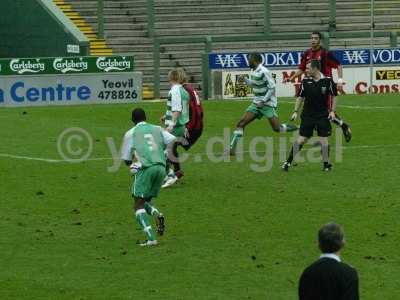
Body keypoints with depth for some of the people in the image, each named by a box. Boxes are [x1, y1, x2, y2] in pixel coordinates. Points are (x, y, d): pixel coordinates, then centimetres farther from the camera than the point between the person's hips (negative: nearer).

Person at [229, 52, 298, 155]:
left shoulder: (264, 72, -17)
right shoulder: (254, 72, 8)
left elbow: (272, 88, -18)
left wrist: (264, 101, -20)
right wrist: (246, 80, 9)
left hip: (268, 104, -8)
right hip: (257, 103, 8)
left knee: (277, 128, -12)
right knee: (241, 123, -3)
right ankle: (231, 148, -1)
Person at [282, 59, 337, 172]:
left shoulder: (327, 81, -7)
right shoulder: (306, 81, -1)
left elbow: (333, 96, 4)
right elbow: (300, 97, 9)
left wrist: (332, 111, -3)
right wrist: (295, 111, 3)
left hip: (323, 115, -1)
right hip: (307, 115, 1)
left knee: (324, 139, -4)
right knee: (301, 139, 0)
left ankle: (326, 164, 11)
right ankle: (288, 162, 8)